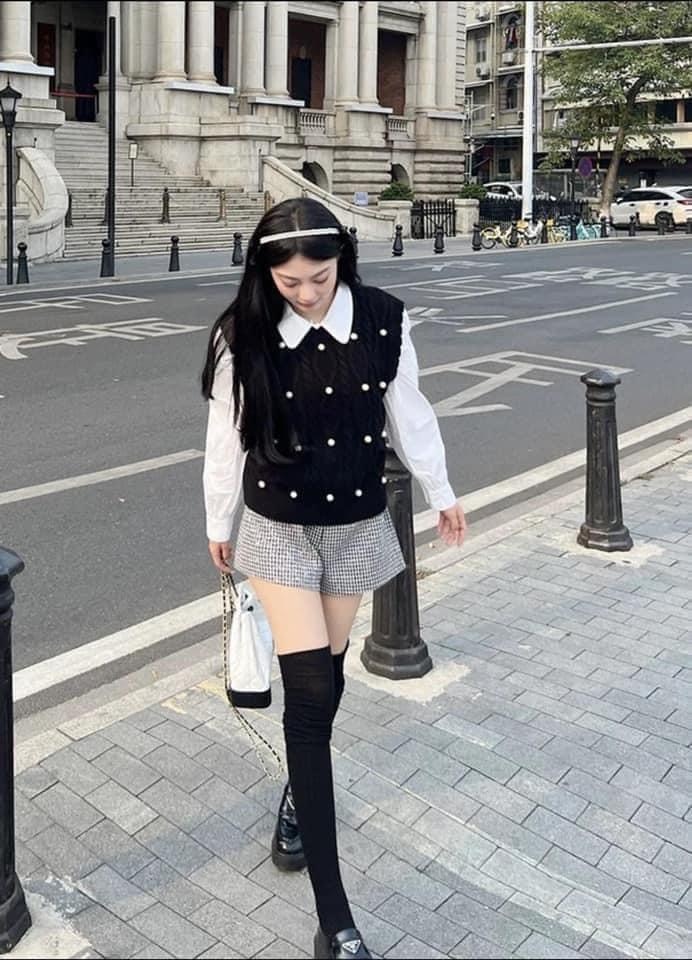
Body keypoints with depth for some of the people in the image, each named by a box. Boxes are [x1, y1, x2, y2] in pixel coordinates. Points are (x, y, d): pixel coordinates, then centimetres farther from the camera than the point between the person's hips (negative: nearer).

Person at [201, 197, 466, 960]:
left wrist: (440, 493, 12)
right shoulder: (243, 334, -13)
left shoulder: (383, 320, -10)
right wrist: (218, 524, 6)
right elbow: (226, 436, -3)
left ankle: (300, 792, 47)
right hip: (277, 530, -2)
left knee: (324, 676, 15)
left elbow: (407, 413, 3)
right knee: (310, 689, -8)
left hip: (357, 526, 2)